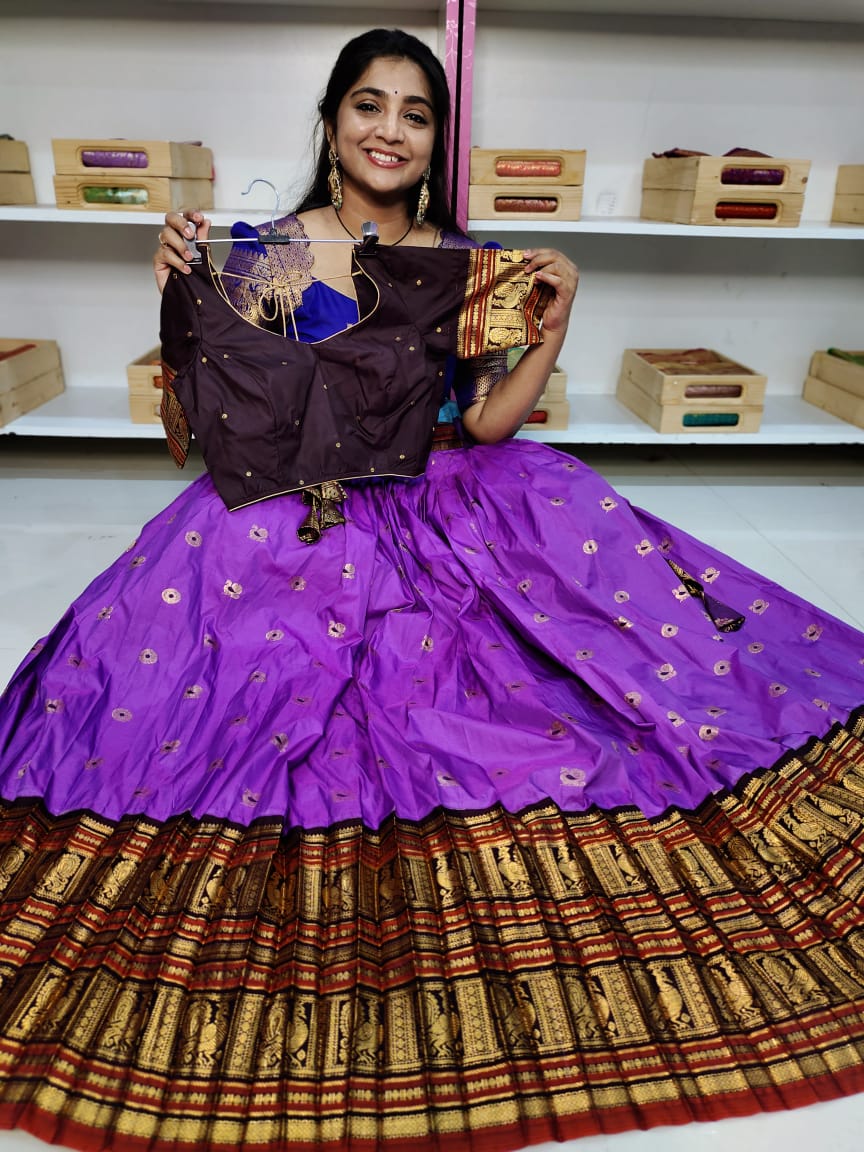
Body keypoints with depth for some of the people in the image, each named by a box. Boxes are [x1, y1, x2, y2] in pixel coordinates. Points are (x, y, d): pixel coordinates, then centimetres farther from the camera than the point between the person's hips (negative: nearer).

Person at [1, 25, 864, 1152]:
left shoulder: (468, 262, 6)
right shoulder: (267, 253, -1)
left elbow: (488, 422, -1)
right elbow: (217, 417, -4)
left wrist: (556, 320, -11)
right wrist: (179, 290, -15)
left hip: (452, 515, 3)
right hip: (300, 527, -2)